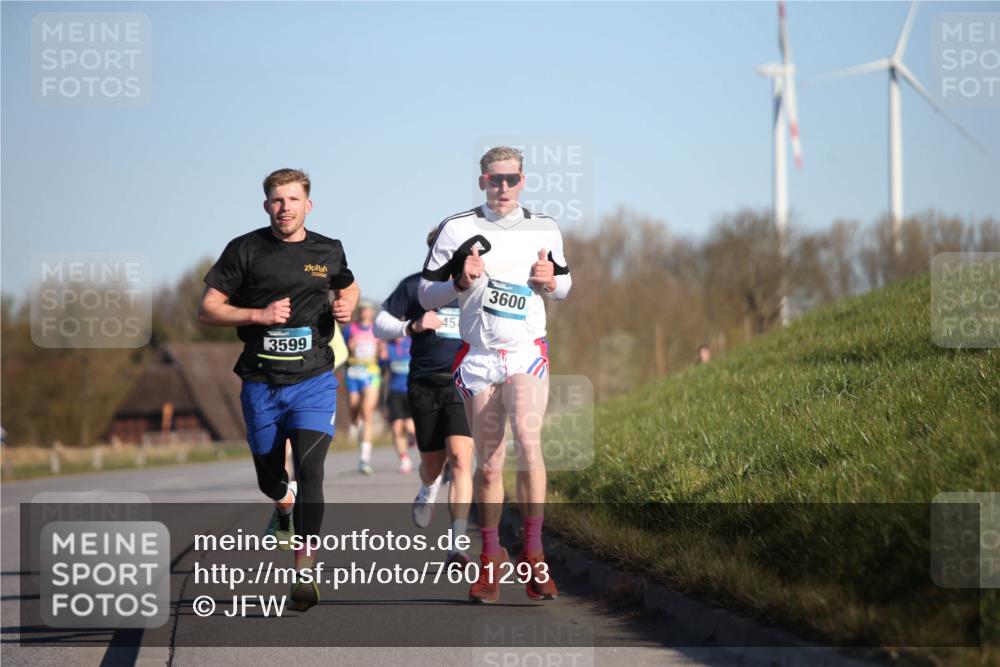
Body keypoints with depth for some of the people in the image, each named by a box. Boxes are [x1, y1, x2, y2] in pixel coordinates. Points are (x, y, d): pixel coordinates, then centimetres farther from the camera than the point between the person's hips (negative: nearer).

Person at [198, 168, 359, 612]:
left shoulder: (327, 252, 5)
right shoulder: (246, 250, -2)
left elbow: (348, 288, 26)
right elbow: (207, 310, -3)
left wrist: (346, 306, 2)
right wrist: (258, 314, -17)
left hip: (314, 379, -1)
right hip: (261, 383, 1)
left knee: (310, 468, -19)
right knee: (269, 480, 13)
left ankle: (304, 573, -19)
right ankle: (284, 507, 52)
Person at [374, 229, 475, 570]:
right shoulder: (415, 286, 3)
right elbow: (380, 325, 6)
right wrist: (413, 326, -11)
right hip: (425, 386, 0)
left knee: (460, 458, -17)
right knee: (433, 464, 8)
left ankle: (457, 546, -20)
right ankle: (428, 489, 50)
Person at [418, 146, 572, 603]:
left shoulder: (544, 229, 7)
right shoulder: (457, 228, 1)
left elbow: (563, 283, 20)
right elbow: (426, 296, 2)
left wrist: (551, 282, -4)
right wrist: (461, 281, -17)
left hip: (528, 352, 0)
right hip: (479, 356, 0)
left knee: (527, 440, -22)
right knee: (488, 463, 3)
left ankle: (533, 553, -14)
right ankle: (491, 557, 19)